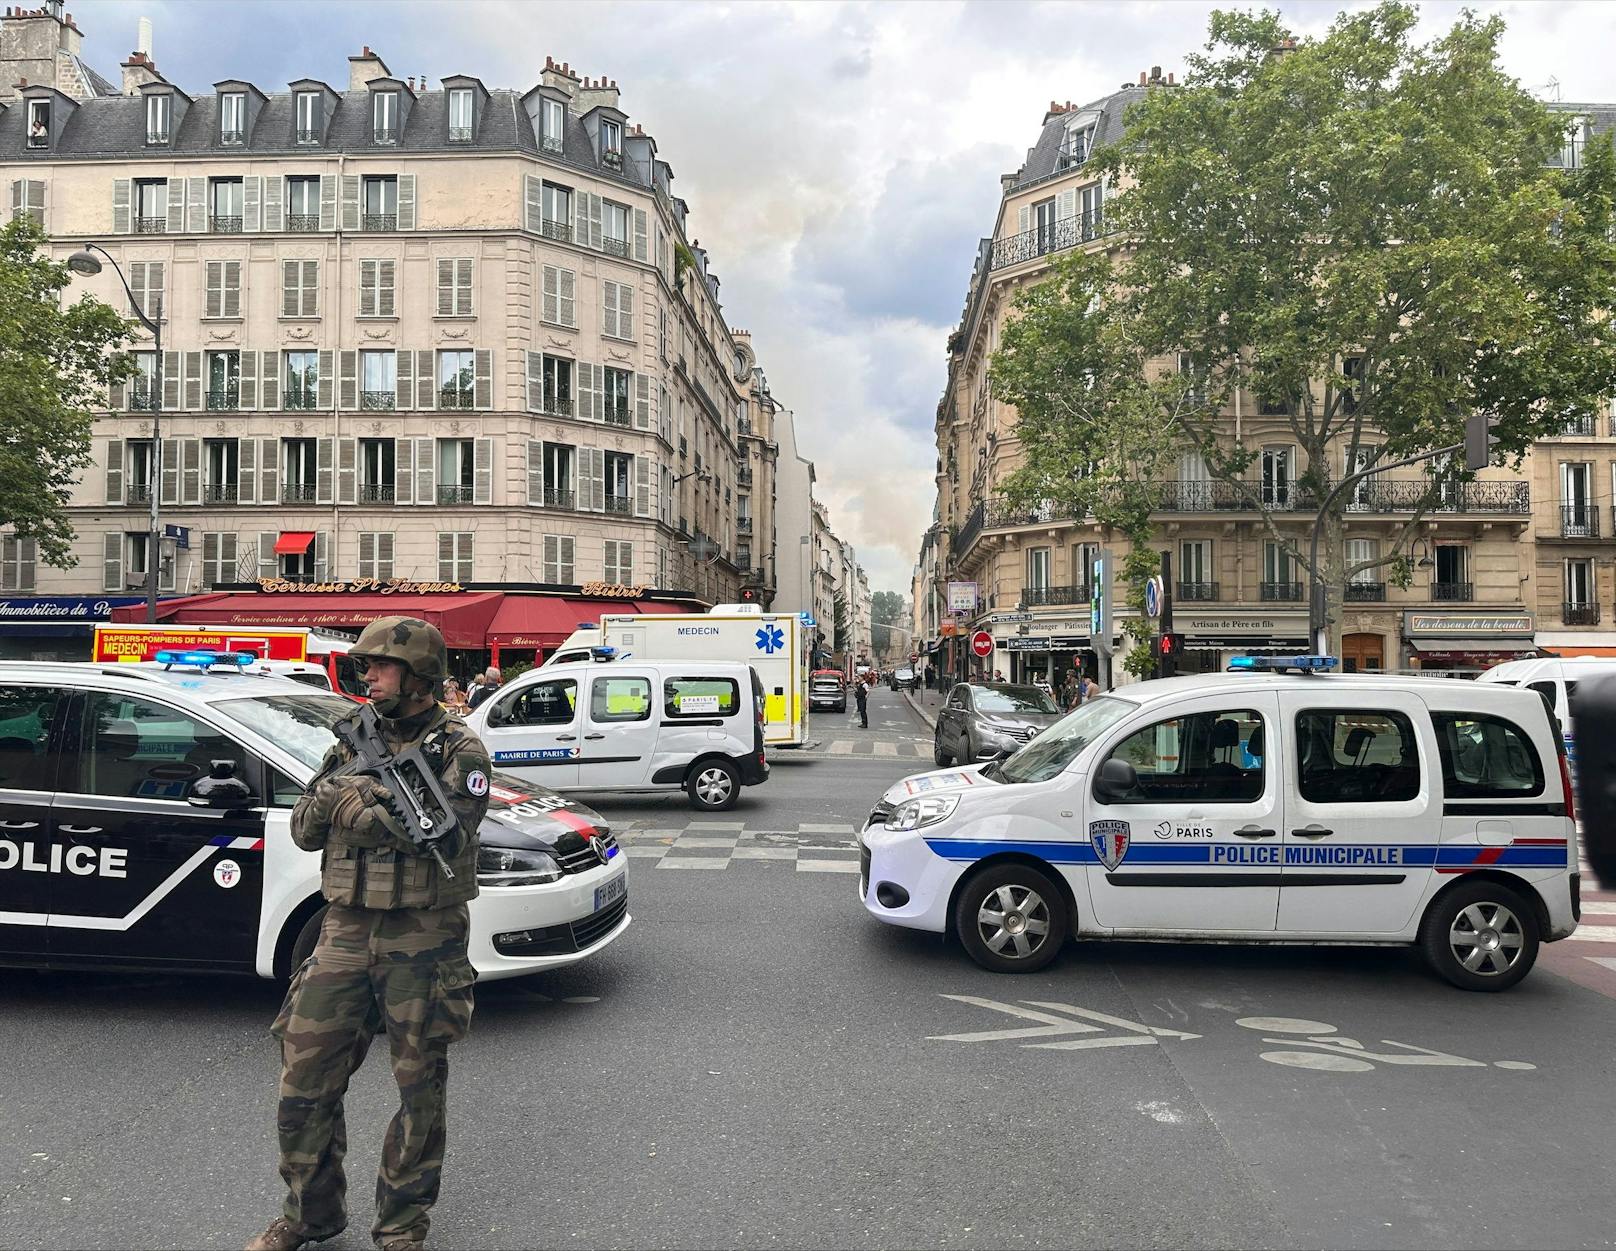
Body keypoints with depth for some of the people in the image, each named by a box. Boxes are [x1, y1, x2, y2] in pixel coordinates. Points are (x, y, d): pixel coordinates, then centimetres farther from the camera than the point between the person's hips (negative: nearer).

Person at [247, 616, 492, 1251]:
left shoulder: (459, 750, -6)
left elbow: (445, 838, -20)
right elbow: (303, 831, 9)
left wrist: (357, 800, -19)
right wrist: (333, 791, -10)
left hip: (422, 939, -5)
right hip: (345, 931, 5)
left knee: (420, 1088, 6)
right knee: (305, 1078, 8)